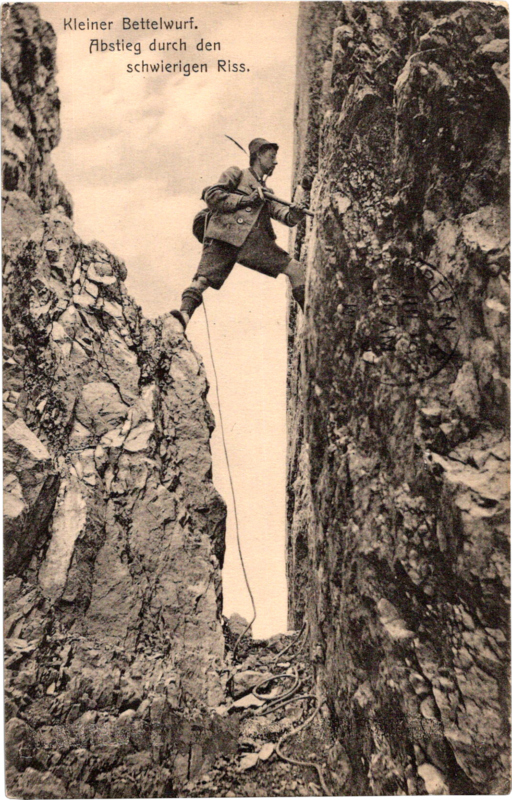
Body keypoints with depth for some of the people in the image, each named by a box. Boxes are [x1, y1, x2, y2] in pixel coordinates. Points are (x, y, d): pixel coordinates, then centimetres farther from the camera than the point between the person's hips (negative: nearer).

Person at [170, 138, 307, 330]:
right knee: (203, 278, -23)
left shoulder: (266, 193, 34)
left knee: (295, 270, -2)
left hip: (256, 242, 5)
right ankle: (185, 314, -38)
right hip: (226, 237, -5)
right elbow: (211, 195, 3)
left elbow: (284, 215, 18)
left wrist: (295, 213, -6)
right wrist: (246, 200, -3)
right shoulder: (237, 174, 18)